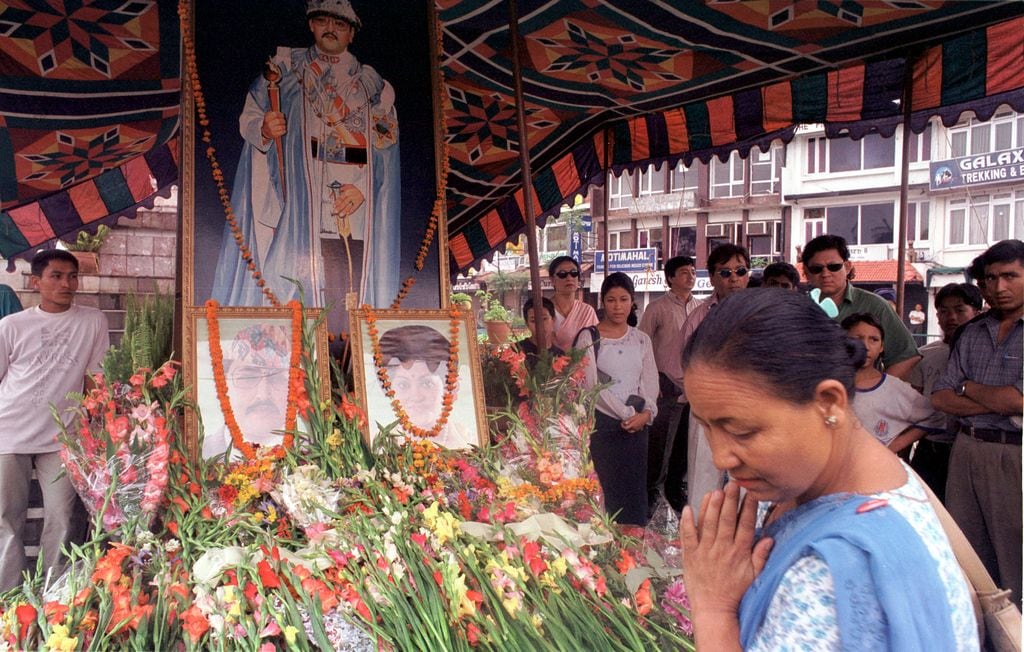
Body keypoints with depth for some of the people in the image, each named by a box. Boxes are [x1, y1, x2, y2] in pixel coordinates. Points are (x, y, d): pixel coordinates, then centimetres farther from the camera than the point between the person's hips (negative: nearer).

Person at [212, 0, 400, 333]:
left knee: (346, 290, -8)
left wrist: (363, 188, -8)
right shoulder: (286, 67, 14)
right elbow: (248, 118, 10)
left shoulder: (371, 84, 16)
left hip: (353, 207, 1)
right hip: (298, 197, -1)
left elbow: (387, 144, 9)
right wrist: (264, 129, -14)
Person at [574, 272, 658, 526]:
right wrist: (626, 414, -11)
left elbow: (650, 383, 9)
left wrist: (645, 414, -9)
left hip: (636, 426, 4)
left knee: (634, 491, 5)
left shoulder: (641, 339, 13)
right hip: (601, 423, -4)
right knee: (604, 492, -6)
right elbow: (591, 384, -9)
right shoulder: (589, 337, -2)